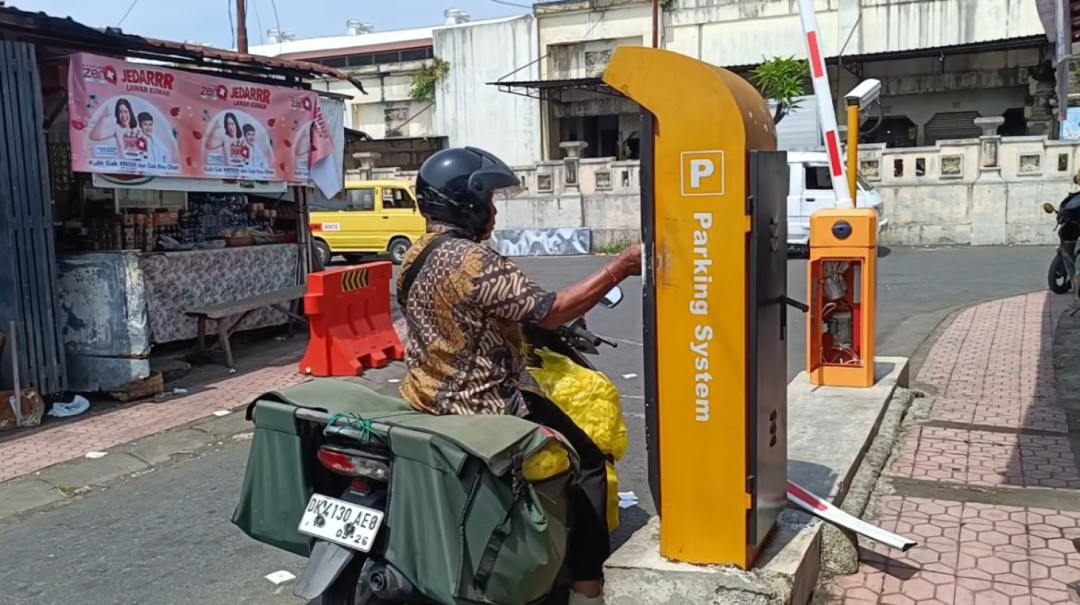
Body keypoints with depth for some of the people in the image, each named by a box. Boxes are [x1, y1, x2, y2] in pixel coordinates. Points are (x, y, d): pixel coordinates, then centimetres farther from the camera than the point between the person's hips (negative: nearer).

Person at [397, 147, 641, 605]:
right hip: (482, 408, -10)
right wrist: (619, 269, -19)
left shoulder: (415, 257, 7)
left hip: (432, 402, 10)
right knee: (587, 465, 2)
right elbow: (549, 312, -24)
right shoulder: (472, 261, -23)